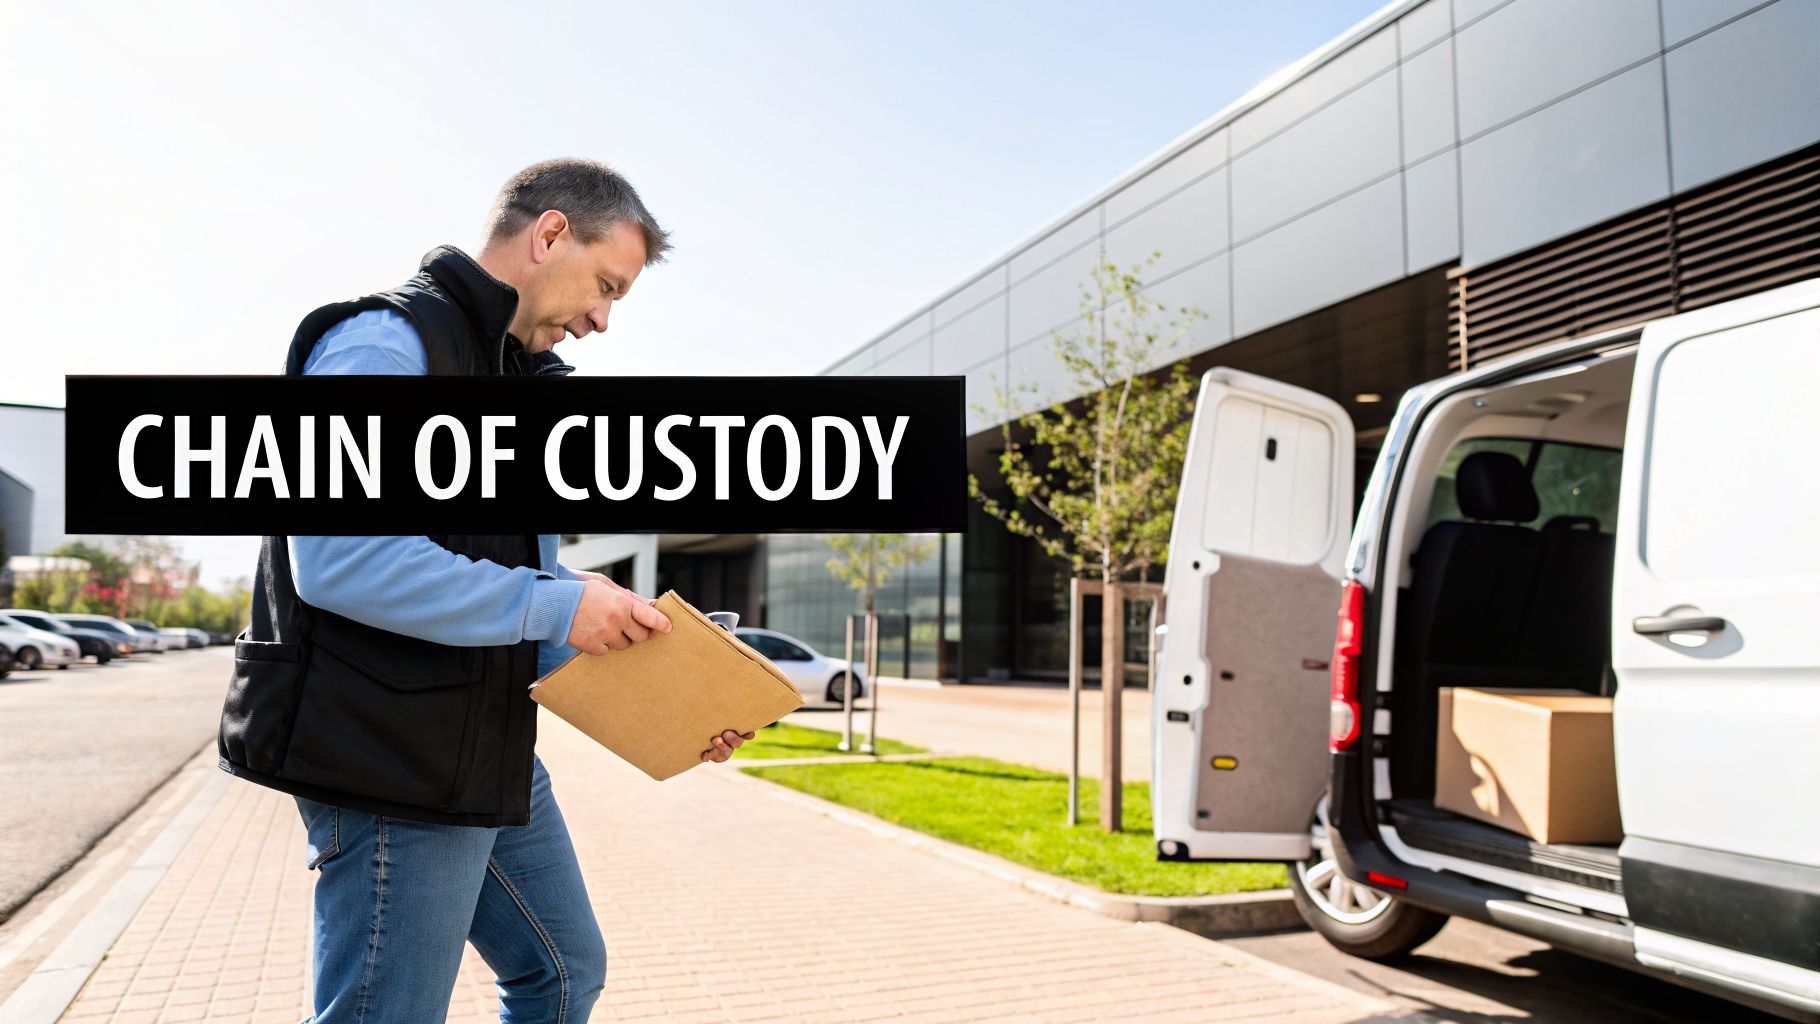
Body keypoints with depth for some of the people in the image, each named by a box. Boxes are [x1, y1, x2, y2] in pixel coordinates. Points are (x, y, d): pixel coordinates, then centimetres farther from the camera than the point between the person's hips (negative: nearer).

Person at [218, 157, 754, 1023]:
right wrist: (553, 607, -22)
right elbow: (339, 559, -26)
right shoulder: (386, 343, -13)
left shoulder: (516, 377, 18)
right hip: (395, 765, -10)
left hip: (494, 755, 10)